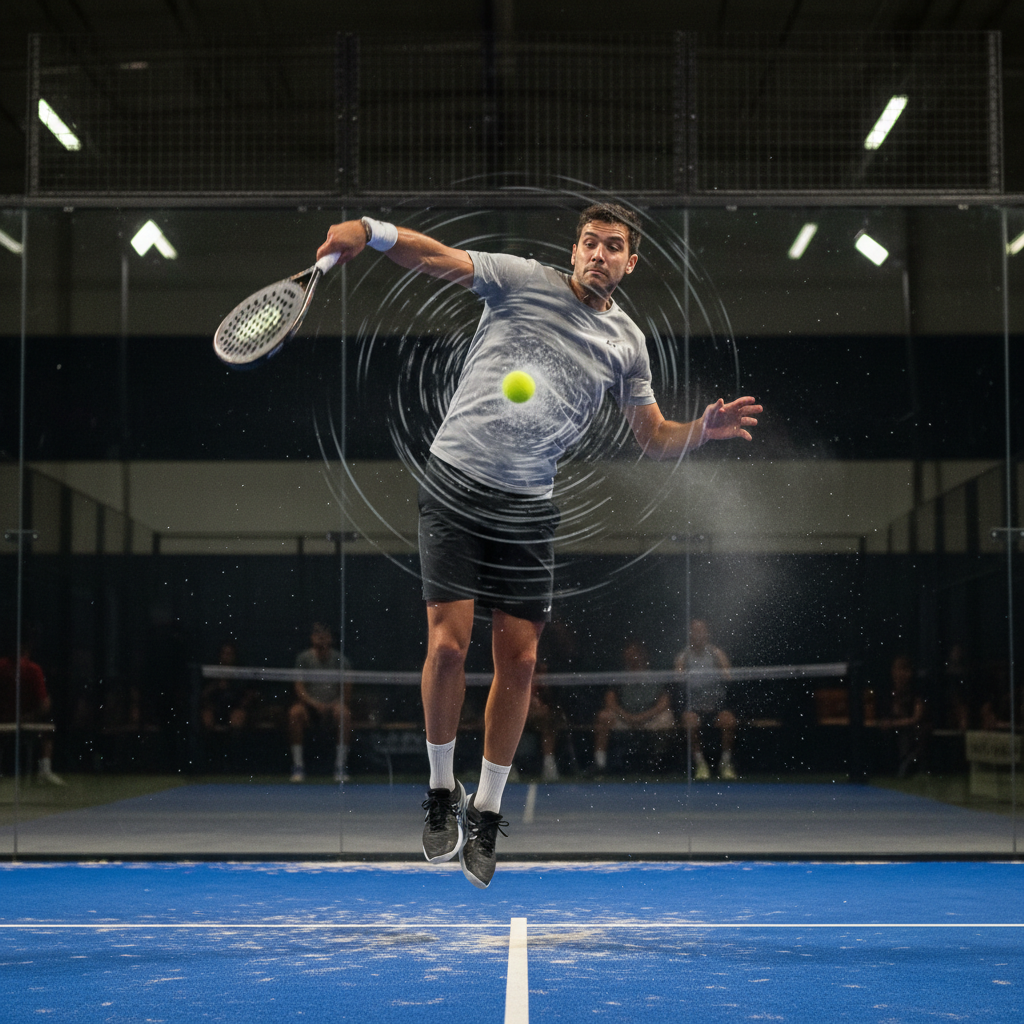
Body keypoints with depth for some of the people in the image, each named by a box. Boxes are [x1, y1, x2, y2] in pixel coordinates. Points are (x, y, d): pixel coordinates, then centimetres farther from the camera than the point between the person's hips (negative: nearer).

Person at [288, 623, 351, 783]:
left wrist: (337, 703, -19)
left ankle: (340, 765, -26)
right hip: (309, 705, 0)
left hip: (332, 705, 0)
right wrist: (313, 703, -21)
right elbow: (299, 688, -5)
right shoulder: (303, 659, 1)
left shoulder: (339, 660, 2)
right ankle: (298, 765, -25)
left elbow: (346, 692, 1)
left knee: (343, 713, -33)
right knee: (295, 712, -32)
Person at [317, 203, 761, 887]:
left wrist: (705, 430, -4)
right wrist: (370, 230, -27)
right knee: (448, 645, -11)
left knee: (519, 662, 1)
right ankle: (442, 792, 12)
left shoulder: (627, 343, 11)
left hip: (526, 509, 3)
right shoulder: (522, 280, 1)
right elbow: (434, 256, -9)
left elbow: (654, 437, 16)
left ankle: (486, 812, 18)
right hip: (455, 488, -3)